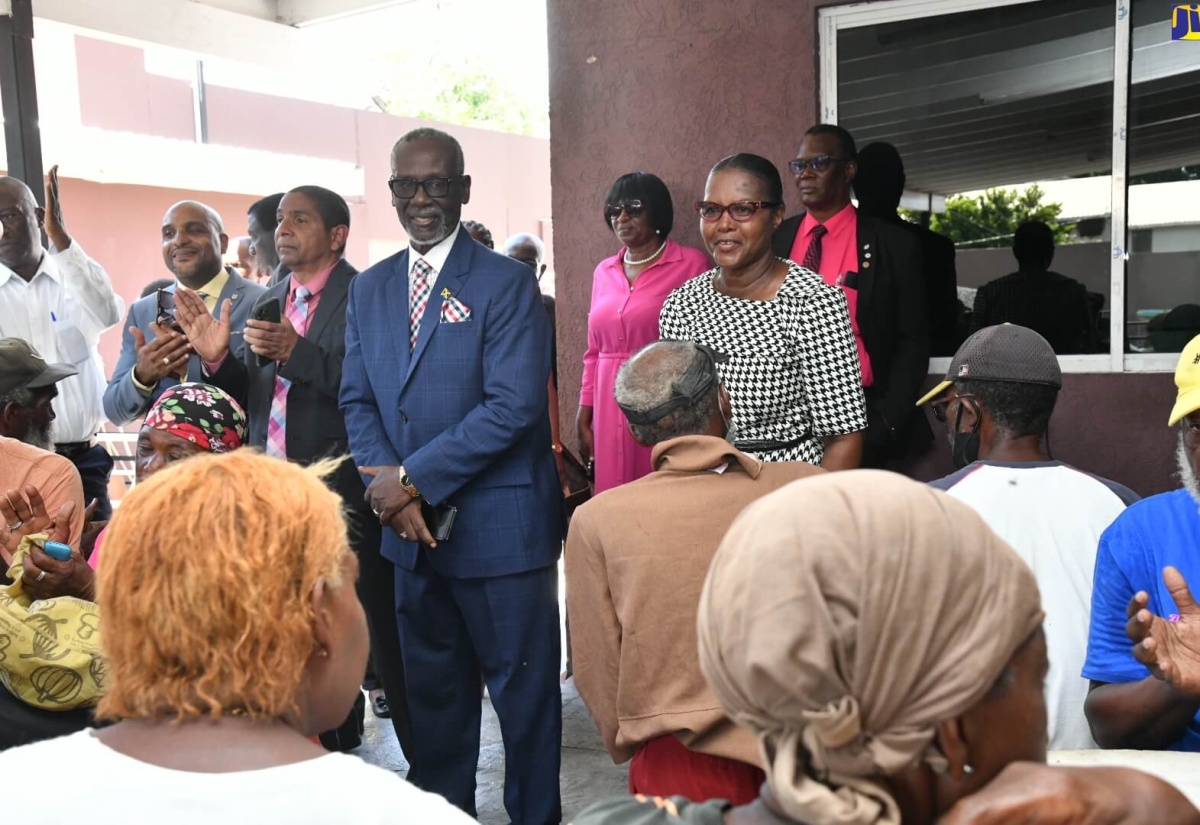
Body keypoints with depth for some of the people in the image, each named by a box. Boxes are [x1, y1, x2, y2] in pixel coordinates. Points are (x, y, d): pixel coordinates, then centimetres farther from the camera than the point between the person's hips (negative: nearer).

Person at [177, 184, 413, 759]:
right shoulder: (267, 302, 15)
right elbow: (255, 397, 14)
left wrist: (297, 352, -24)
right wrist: (217, 358, -3)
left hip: (346, 497, -7)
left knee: (381, 637, 2)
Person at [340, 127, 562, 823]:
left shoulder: (506, 282, -8)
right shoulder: (369, 289, 10)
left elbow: (514, 406, -17)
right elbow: (358, 400, 9)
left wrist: (414, 477, -16)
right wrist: (389, 489, -9)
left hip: (499, 527, -5)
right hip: (412, 529, 6)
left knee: (523, 685, 7)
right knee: (433, 685, 19)